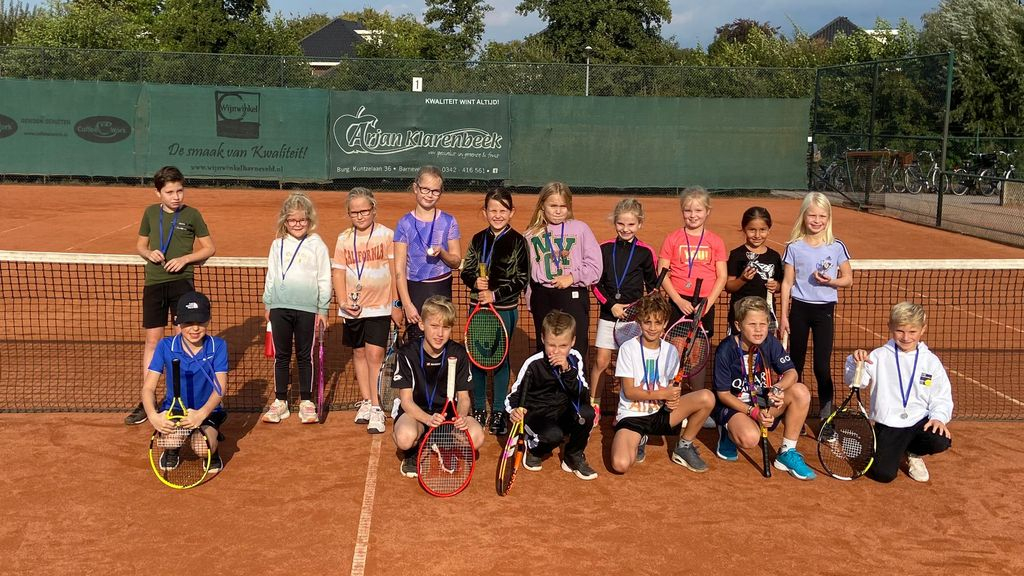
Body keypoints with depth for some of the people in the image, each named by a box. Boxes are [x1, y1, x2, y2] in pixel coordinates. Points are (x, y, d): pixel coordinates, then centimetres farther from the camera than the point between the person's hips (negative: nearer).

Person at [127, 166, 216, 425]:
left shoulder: (192, 215, -1)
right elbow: (140, 245, 18)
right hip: (153, 284, 3)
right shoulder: (151, 213, 8)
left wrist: (185, 259, -12)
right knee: (152, 341, 6)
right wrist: (149, 253, -4)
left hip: (181, 281, -3)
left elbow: (209, 248, 3)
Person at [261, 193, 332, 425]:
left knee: (305, 356, 6)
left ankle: (306, 402, 15)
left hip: (307, 308, -3)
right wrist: (267, 305, 13)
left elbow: (324, 279, 0)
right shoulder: (277, 245, 8)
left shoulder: (316, 245, -1)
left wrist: (323, 310, -2)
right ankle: (280, 401, 17)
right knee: (281, 355, 8)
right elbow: (270, 276, 15)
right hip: (280, 307, 3)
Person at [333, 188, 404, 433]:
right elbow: (338, 273, 5)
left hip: (379, 306, -4)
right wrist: (343, 301, -8)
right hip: (353, 307, 4)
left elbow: (395, 271, -2)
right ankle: (365, 401, 27)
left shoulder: (386, 235, -4)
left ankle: (376, 408, -4)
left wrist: (396, 304, -3)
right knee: (359, 353, 13)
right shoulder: (344, 239, 5)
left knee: (375, 354, -10)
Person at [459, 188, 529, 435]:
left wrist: (496, 294, -16)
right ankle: (478, 409, 23)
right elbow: (466, 271, 8)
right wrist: (475, 281, -14)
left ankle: (499, 413, 15)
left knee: (501, 358, 4)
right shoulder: (478, 239, 6)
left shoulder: (517, 241, -5)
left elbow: (522, 279, -8)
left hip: (505, 308, -3)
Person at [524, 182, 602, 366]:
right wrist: (531, 302, 16)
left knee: (576, 351, -5)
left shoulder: (580, 229, -2)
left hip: (573, 297, -3)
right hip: (543, 299, 3)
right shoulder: (532, 234, 7)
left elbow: (595, 266, -4)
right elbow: (527, 272, 15)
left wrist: (573, 277, -14)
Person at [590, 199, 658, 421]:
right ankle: (594, 405, 16)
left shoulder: (645, 252, -2)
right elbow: (596, 283, 3)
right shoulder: (604, 249, 1)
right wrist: (611, 304, -9)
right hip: (608, 313, 1)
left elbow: (652, 286, 5)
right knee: (601, 361, 1)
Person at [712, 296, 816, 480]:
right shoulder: (726, 351, -20)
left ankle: (787, 454, -8)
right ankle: (727, 433, 4)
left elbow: (791, 372, -9)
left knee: (801, 392, -21)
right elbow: (723, 394, -15)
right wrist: (753, 412, -26)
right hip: (733, 404, -5)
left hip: (763, 402, 5)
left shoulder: (770, 343, -9)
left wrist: (777, 388, -32)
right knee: (750, 438, -37)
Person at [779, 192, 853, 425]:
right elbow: (787, 282, 1)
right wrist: (783, 316, -2)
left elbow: (848, 279, 4)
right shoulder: (794, 247, -2)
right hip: (799, 309, 1)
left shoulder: (836, 247, -2)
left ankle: (826, 415, 9)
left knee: (822, 366, -3)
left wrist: (830, 281, -17)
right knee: (796, 363, 10)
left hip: (824, 310, -1)